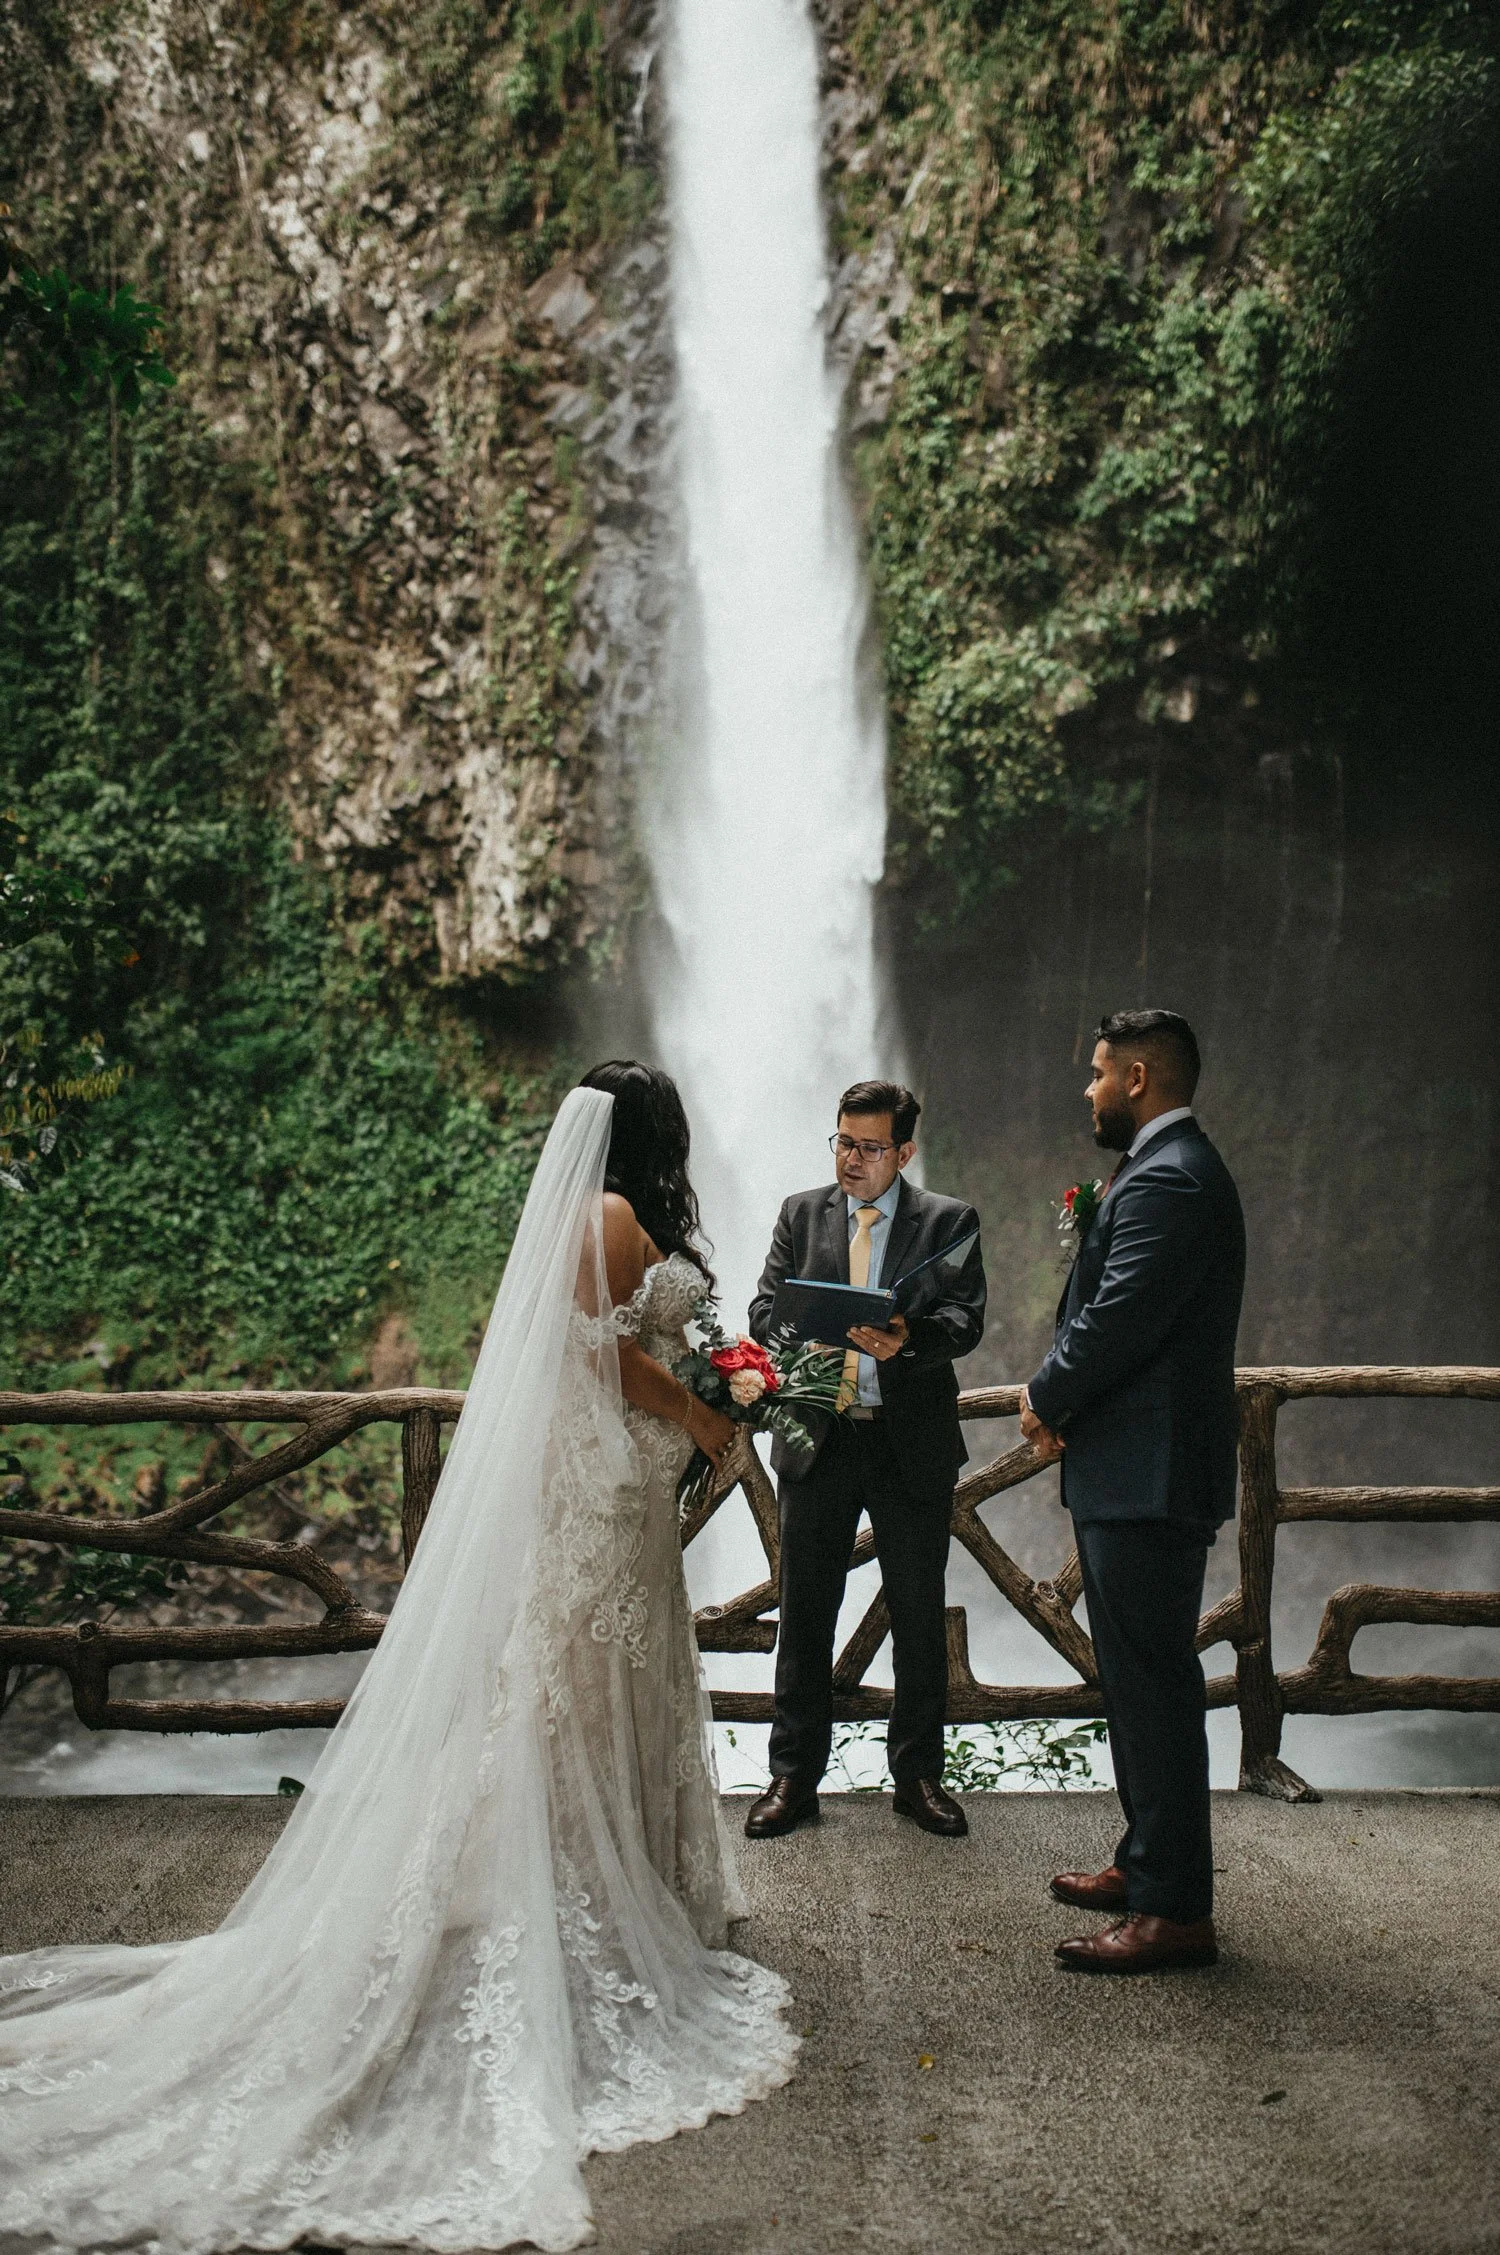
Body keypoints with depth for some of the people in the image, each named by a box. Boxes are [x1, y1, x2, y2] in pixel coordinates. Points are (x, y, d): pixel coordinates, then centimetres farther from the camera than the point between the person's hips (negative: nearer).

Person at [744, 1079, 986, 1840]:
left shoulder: (948, 1221, 1)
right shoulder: (801, 1213, 8)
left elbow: (966, 1319, -11)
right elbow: (763, 1306, 2)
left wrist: (908, 1337, -32)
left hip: (913, 1443, -1)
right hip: (818, 1438, 1)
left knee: (919, 1615, 9)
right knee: (804, 1613, 8)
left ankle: (918, 1774, 25)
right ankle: (794, 1776, 21)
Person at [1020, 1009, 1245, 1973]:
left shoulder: (1165, 1181, -19)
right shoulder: (1173, 1170, 16)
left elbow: (1117, 1322, -23)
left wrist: (1047, 1398, -6)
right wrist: (1062, 1396, 2)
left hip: (1147, 1481, -11)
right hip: (1140, 1473, 11)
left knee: (1154, 1687, -3)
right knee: (1143, 1682, 19)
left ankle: (1175, 1910, 8)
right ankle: (1150, 1865, 32)